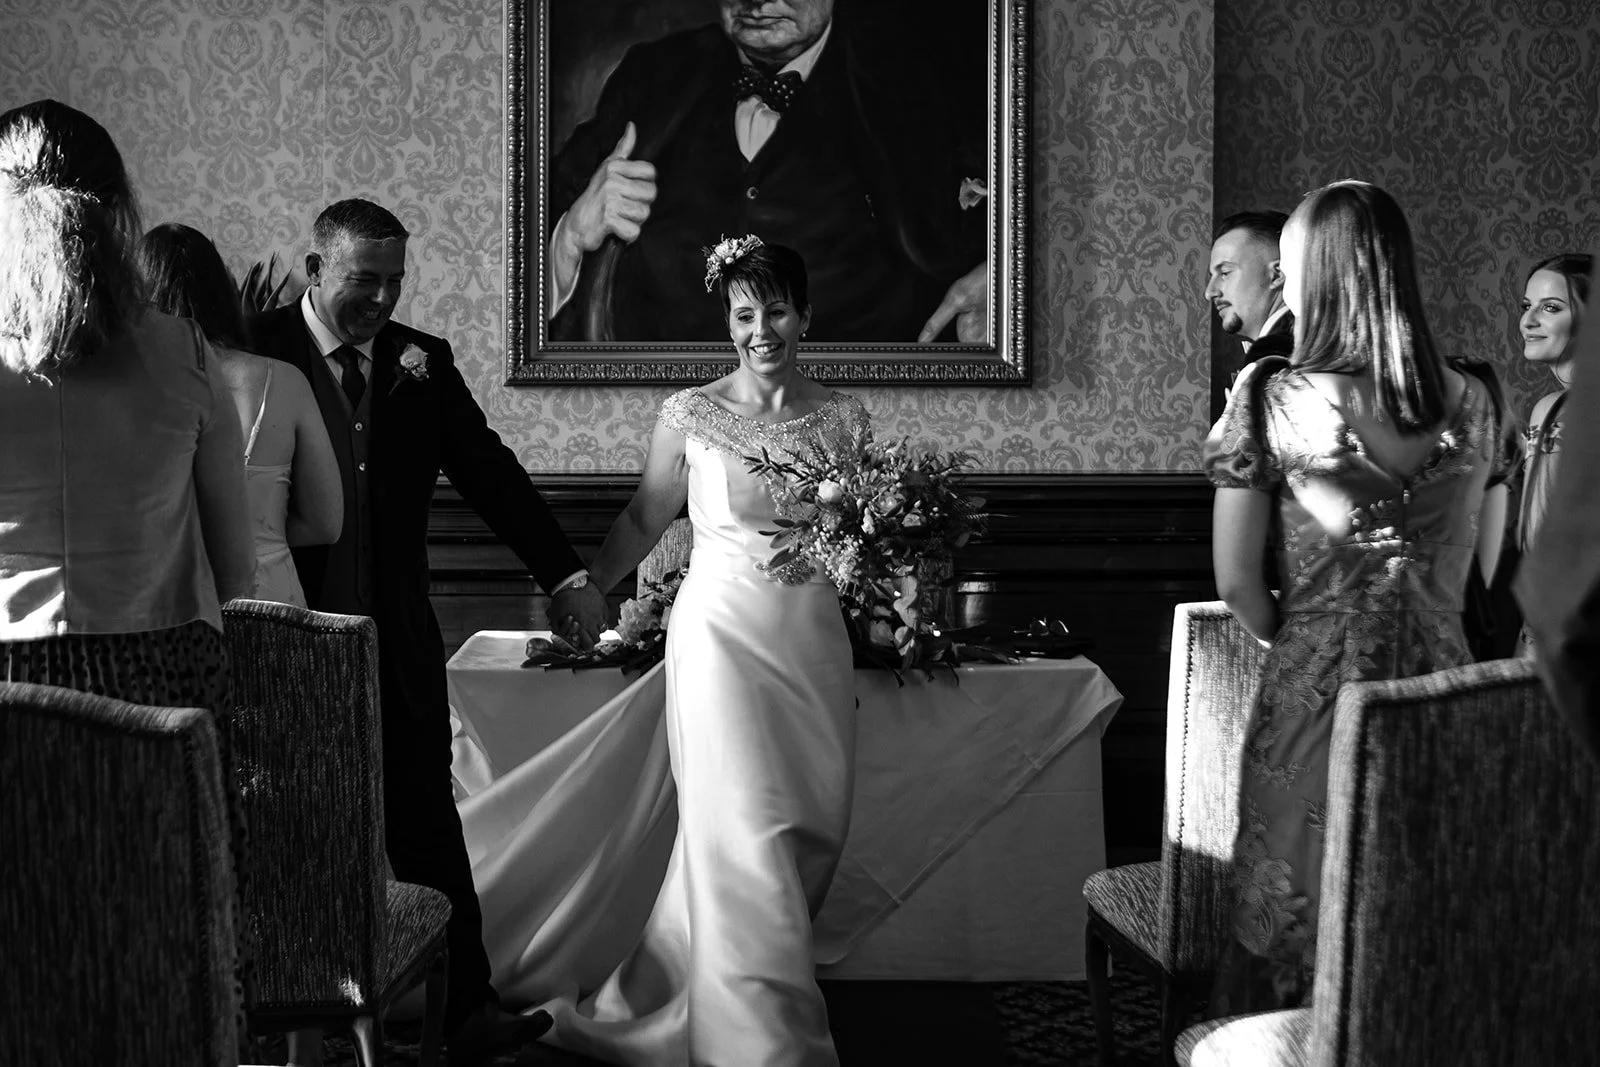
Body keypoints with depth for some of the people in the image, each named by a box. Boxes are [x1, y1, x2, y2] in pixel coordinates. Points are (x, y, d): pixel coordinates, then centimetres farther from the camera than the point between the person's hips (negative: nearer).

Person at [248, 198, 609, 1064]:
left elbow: (488, 471, 7)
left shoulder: (423, 362, 7)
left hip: (397, 640, 3)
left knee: (426, 822, 4)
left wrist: (565, 575, 2)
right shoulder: (259, 350, -5)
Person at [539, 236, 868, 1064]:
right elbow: (643, 520, 8)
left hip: (812, 639, 4)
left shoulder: (842, 419, 5)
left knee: (814, 829, 8)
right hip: (721, 631, -4)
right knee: (746, 837, -8)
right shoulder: (689, 415, -2)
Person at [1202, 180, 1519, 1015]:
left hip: (1316, 695, -4)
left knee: (1300, 921, 9)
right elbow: (1487, 570, 9)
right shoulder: (1474, 401, 2)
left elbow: (1236, 582, -6)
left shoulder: (1274, 400, -10)